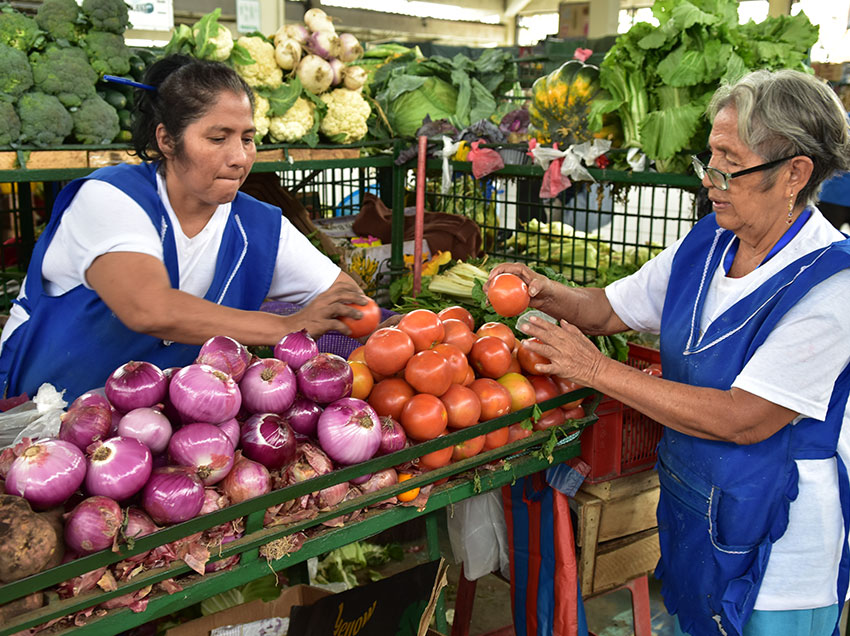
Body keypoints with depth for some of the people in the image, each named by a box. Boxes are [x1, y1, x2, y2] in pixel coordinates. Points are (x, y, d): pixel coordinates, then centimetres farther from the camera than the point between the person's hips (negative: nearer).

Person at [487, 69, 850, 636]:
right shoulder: (705, 244, -2)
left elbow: (743, 420, -28)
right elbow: (608, 309, 8)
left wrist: (598, 370, -27)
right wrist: (547, 292, -14)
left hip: (778, 542, -6)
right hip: (687, 504, 6)